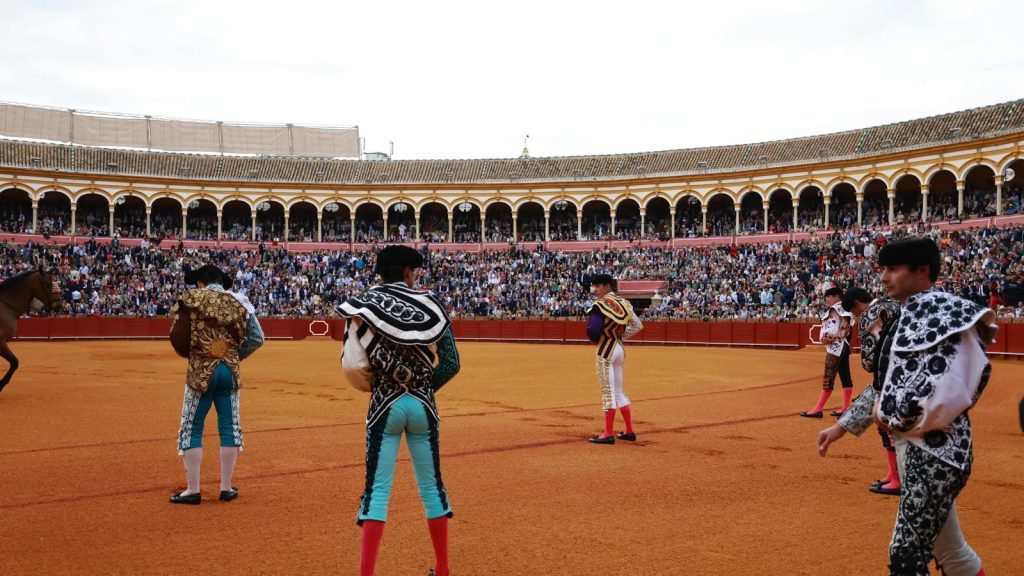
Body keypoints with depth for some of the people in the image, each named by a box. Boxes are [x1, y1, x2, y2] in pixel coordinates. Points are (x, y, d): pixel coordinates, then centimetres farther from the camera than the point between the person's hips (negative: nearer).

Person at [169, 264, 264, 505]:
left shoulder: (190, 300, -2)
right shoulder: (238, 302, 6)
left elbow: (177, 338, -7)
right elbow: (256, 338, 2)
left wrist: (191, 354, 13)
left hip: (200, 372, -3)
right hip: (230, 372, 3)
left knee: (191, 429, 6)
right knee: (229, 428, 10)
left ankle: (193, 490, 6)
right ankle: (226, 488, 14)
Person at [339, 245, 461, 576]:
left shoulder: (366, 303, 0)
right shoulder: (430, 305, 1)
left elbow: (358, 360, -15)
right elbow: (451, 363, -4)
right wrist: (423, 388, 7)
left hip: (385, 405, -1)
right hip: (423, 405, 1)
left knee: (377, 487, 2)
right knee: (432, 484, 13)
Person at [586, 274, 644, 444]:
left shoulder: (600, 304, -14)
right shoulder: (623, 303, 9)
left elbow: (593, 330, -24)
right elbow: (638, 325, 12)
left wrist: (595, 340, -3)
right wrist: (621, 336, 11)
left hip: (606, 350, -8)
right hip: (619, 348, 8)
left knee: (608, 392, -3)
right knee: (618, 392, 16)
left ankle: (608, 434, 1)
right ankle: (629, 431, 19)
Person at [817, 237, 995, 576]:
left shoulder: (945, 315, -16)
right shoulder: (908, 317, 12)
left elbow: (946, 397, -26)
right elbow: (885, 383, 19)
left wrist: (889, 416, -12)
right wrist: (843, 426, 16)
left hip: (935, 452, -9)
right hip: (914, 449, 9)